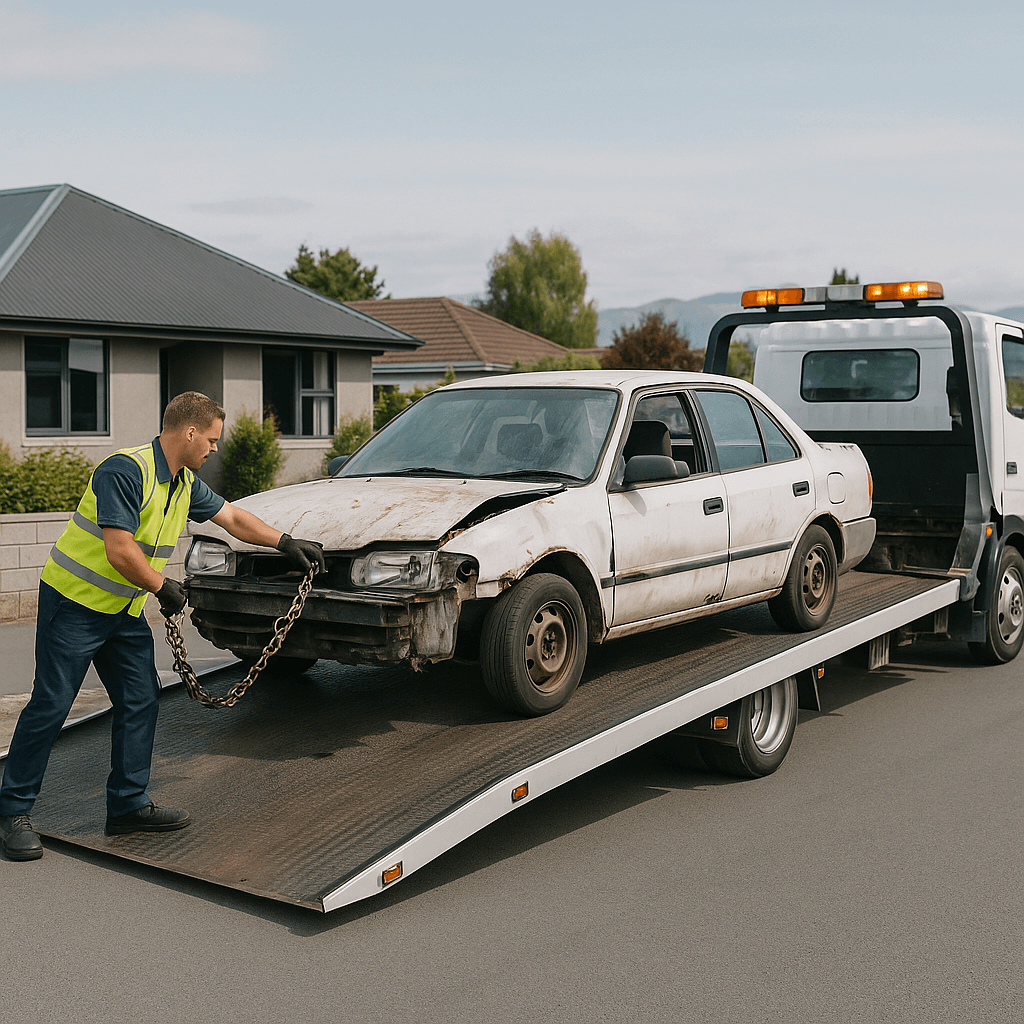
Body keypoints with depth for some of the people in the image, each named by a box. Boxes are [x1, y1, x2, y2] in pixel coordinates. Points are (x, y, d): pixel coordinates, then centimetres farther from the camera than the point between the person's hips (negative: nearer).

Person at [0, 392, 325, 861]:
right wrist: (163, 587, -12)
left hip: (125, 610, 9)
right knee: (50, 704, -4)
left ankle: (128, 804, 16)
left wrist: (286, 543, 13)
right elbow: (119, 550, -25)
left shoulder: (185, 483, 7)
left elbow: (232, 517, 19)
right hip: (74, 599, -9)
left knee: (141, 702, 6)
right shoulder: (125, 470, -22)